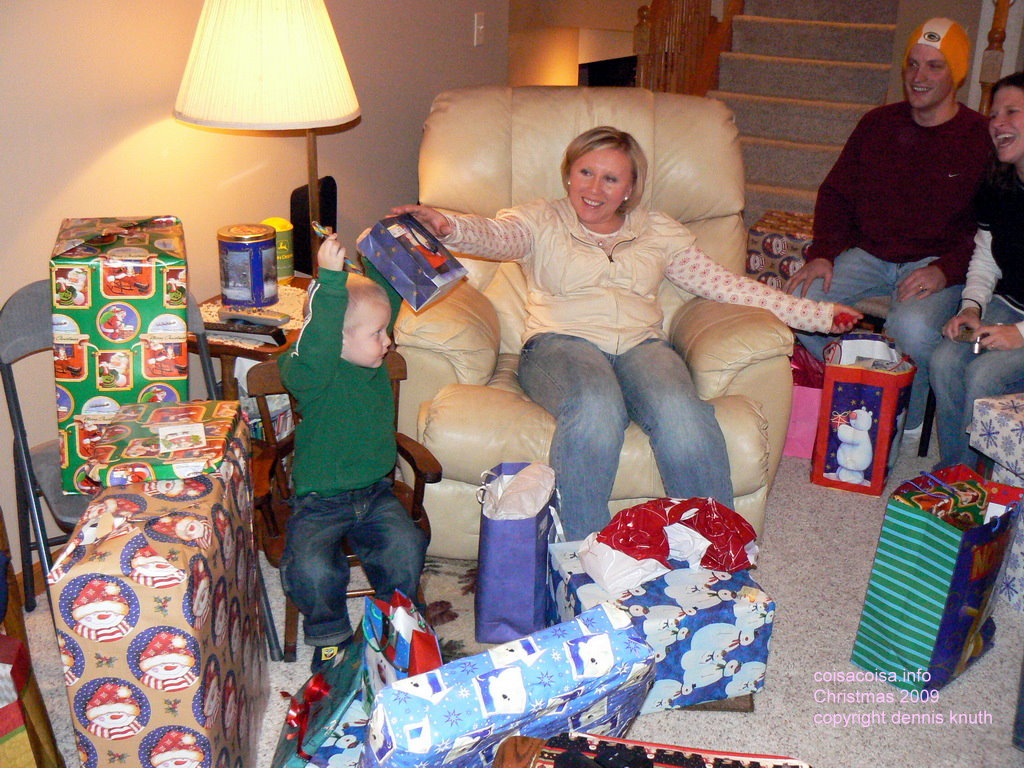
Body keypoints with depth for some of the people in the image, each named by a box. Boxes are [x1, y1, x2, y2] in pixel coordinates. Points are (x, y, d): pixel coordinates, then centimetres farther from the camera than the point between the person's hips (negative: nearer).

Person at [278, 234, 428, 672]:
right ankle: (330, 636, 7)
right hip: (320, 501, -5)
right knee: (313, 569, -25)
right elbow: (315, 346, -43)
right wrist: (330, 279, -51)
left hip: (375, 492, 5)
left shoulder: (373, 358, 1)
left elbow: (388, 292, 9)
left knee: (406, 548, -18)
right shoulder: (310, 372, -19)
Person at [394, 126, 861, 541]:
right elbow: (493, 236, -6)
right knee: (596, 409, -37)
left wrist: (818, 315, 16)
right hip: (561, 343, -2)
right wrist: (447, 227, -30)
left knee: (681, 413, -32)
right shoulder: (541, 222, 15)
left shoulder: (660, 232, 23)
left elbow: (723, 283, 20)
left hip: (642, 345, 2)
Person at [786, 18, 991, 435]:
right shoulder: (878, 123, 9)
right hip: (869, 255, 5)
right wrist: (822, 253, -2)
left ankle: (906, 423, -6)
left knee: (912, 327, -36)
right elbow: (836, 193, 14)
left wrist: (945, 271, -21)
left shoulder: (980, 139, -4)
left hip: (938, 263, -4)